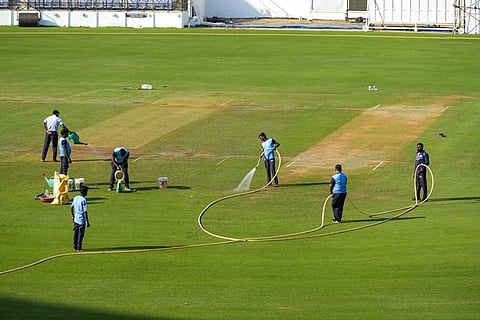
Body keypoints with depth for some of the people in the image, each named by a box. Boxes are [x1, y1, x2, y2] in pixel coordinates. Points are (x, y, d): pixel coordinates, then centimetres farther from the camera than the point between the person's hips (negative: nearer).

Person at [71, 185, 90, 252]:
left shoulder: (75, 198, 3)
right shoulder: (84, 200, -19)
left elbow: (71, 207, 14)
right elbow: (85, 212, -21)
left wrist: (73, 216, 28)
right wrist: (87, 222, -16)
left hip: (76, 219, 7)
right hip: (82, 220, -7)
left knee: (76, 233, 15)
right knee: (81, 234, 4)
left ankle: (75, 247, 22)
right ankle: (79, 248, 8)